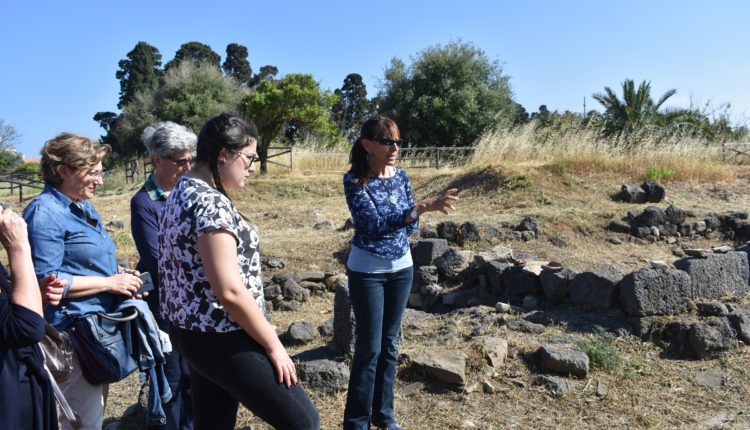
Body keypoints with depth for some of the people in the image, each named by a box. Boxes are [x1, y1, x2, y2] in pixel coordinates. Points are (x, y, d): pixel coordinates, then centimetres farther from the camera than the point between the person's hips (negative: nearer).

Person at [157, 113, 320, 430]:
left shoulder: (182, 191, 9)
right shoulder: (210, 203, -22)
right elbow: (229, 291, -26)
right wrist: (273, 345, -15)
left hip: (192, 332, 10)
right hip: (220, 339, -10)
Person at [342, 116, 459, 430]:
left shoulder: (401, 177, 0)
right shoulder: (354, 180, -16)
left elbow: (411, 226, 6)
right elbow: (374, 224, -27)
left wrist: (416, 217, -17)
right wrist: (422, 207, -34)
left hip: (401, 268, 5)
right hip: (367, 272, -5)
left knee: (389, 344, 14)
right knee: (368, 348, 1)